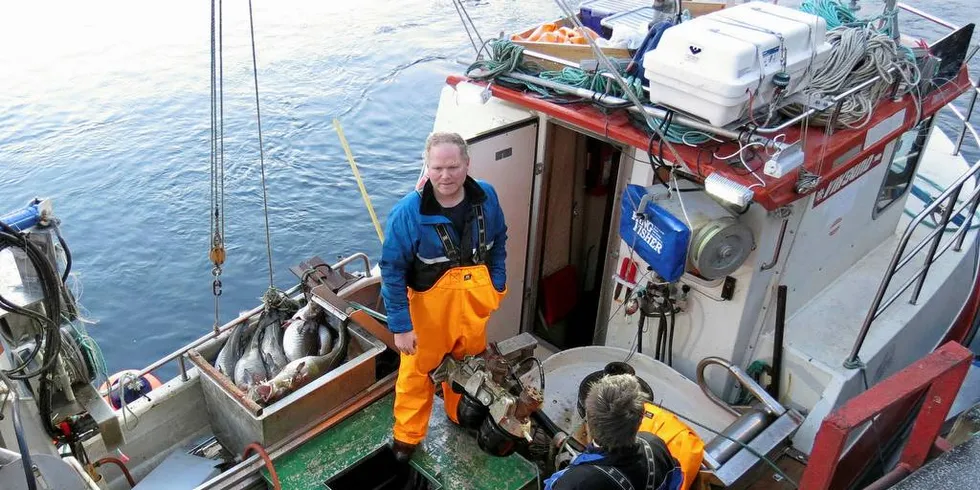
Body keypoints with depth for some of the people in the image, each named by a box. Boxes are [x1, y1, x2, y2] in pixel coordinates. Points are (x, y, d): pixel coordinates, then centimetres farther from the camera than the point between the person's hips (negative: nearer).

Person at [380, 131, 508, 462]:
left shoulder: (485, 197, -12)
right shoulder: (408, 212, -24)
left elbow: (498, 242, 6)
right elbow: (392, 271, -18)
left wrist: (497, 284, 3)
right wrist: (400, 325, -18)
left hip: (474, 303, 4)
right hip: (429, 307, -4)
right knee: (418, 371, 13)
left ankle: (461, 416, 55)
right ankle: (407, 436, 38)